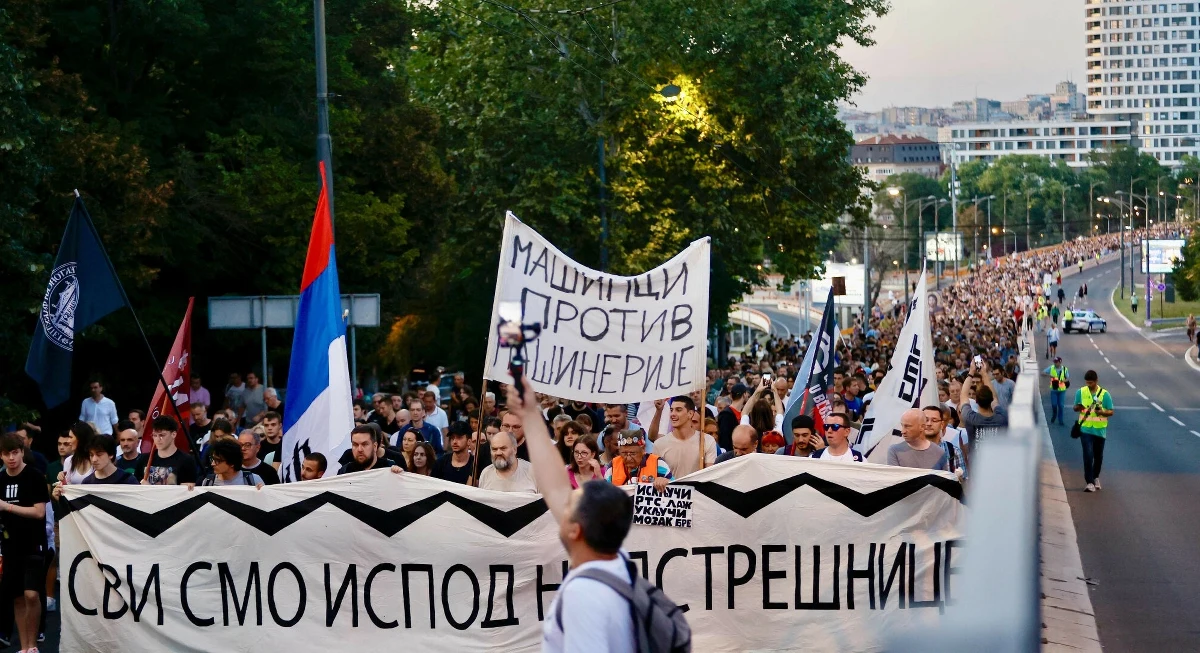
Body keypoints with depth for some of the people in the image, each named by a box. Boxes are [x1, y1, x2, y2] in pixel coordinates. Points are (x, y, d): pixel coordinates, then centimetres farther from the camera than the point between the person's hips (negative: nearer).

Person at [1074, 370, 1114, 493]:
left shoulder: (1104, 394, -4)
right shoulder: (1080, 392, 0)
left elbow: (1111, 412, -1)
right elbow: (1075, 408, 9)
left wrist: (1102, 412, -23)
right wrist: (1078, 408, -16)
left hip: (1100, 429, 1)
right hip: (1086, 428, -1)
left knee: (1098, 455, 14)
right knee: (1088, 455, -12)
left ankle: (1095, 477, 36)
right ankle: (1089, 482, -12)